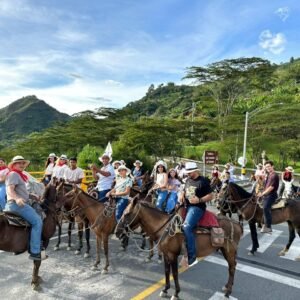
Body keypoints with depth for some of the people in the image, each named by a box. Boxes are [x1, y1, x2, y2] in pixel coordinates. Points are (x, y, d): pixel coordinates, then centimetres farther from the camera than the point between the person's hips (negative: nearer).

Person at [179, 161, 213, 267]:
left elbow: (210, 196, -8)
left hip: (197, 208, -9)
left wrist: (199, 200, -23)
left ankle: (192, 257, -18)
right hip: (186, 206, 9)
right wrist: (181, 196, 2)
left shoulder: (203, 181, -8)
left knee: (186, 227, -26)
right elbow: (183, 191, 25)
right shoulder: (188, 180, 13)